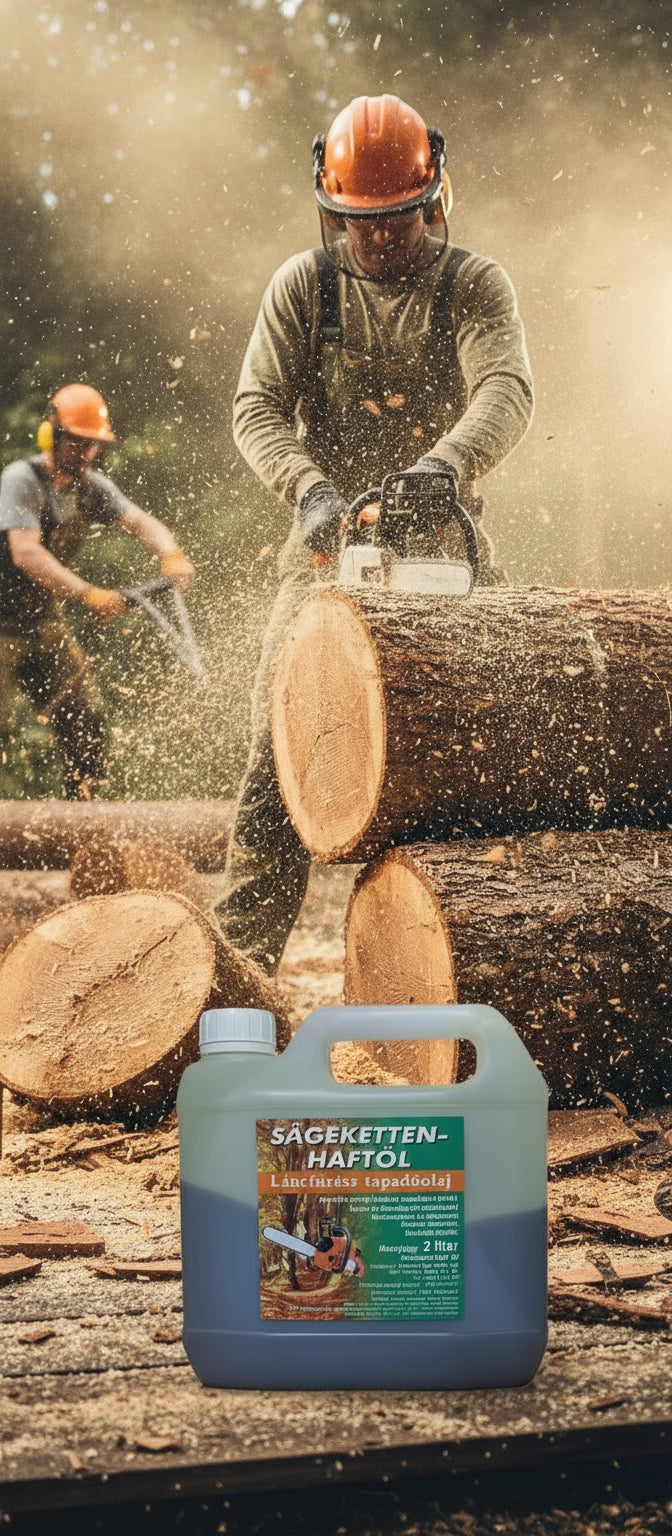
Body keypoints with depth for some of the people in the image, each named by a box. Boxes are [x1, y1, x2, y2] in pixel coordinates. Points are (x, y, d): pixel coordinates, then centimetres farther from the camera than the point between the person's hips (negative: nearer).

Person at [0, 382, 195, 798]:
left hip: (43, 621, 7)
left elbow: (139, 520, -7)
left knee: (84, 718, 4)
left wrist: (171, 554, -30)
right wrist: (87, 593, -41)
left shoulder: (91, 486, 3)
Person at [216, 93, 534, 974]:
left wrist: (445, 463, -42)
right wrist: (309, 487, -25)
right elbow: (257, 406, -5)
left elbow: (505, 390, -20)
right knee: (283, 740, -10)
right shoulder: (303, 286, 2)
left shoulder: (476, 287, -2)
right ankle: (242, 956, -8)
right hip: (330, 542, 0)